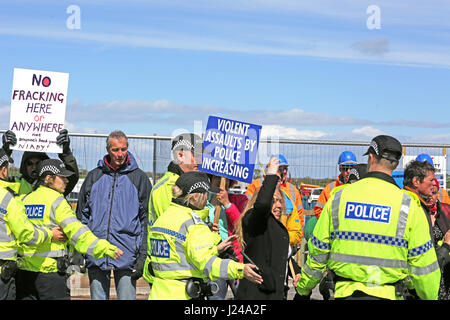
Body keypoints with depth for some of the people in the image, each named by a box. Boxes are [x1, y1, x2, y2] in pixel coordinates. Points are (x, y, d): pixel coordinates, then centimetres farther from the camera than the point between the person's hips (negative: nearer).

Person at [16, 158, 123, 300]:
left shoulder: (24, 200, 10)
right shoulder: (56, 201, -10)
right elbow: (76, 231, -19)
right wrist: (105, 248, -25)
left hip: (24, 269, 6)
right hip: (50, 270, -6)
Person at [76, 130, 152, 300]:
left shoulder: (139, 178, 5)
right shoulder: (93, 177, 11)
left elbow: (147, 220, 3)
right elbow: (81, 215, 15)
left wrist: (143, 257, -4)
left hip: (127, 258, -2)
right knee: (98, 297, 7)